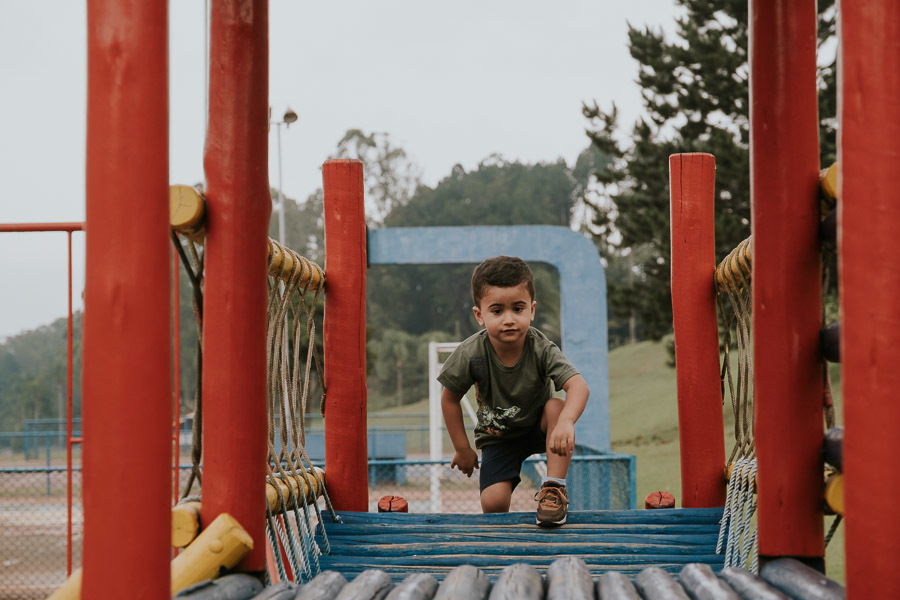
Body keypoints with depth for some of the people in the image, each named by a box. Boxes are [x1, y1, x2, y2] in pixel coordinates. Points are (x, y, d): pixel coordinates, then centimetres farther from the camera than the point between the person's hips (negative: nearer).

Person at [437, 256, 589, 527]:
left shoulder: (542, 349, -26)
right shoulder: (471, 354, -24)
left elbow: (578, 385, -40)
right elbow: (450, 398, -8)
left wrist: (565, 422, -60)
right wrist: (462, 449, -3)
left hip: (538, 427, 0)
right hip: (498, 437, 0)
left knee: (557, 407, -34)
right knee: (493, 502, -21)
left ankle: (554, 489, -24)